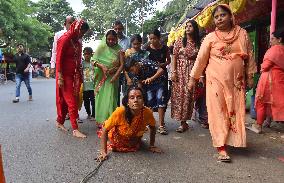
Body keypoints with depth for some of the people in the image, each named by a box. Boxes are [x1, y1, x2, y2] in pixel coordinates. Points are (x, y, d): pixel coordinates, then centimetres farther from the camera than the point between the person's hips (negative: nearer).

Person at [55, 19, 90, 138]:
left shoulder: (78, 42, 9)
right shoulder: (65, 39, -13)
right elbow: (59, 59, -14)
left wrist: (80, 75, 13)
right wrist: (60, 77, -17)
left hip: (74, 75, 7)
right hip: (65, 75, -7)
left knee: (66, 100, 15)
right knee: (72, 101, -7)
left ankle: (60, 122, 30)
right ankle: (75, 129, -2)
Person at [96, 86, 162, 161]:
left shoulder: (147, 112, -32)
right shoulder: (120, 112, -40)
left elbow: (152, 128, -8)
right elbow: (105, 130, -28)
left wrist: (152, 146, -5)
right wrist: (103, 152, -31)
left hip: (134, 140, 2)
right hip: (118, 137, -2)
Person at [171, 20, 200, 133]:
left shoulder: (198, 44, 8)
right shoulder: (180, 42, 3)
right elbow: (174, 58, 0)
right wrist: (173, 72, -9)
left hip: (192, 72, 2)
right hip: (180, 72, -1)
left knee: (189, 96, 2)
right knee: (180, 95, -4)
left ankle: (185, 120, 14)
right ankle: (183, 122, 4)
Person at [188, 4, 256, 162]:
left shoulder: (242, 34, 6)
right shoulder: (210, 37, 1)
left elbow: (249, 56, 11)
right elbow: (201, 59, 3)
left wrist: (250, 76, 9)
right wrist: (193, 78, 4)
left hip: (236, 81, 2)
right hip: (216, 80, -2)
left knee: (235, 112, 5)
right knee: (218, 112, -3)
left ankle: (232, 140, 24)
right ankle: (221, 147, 0)